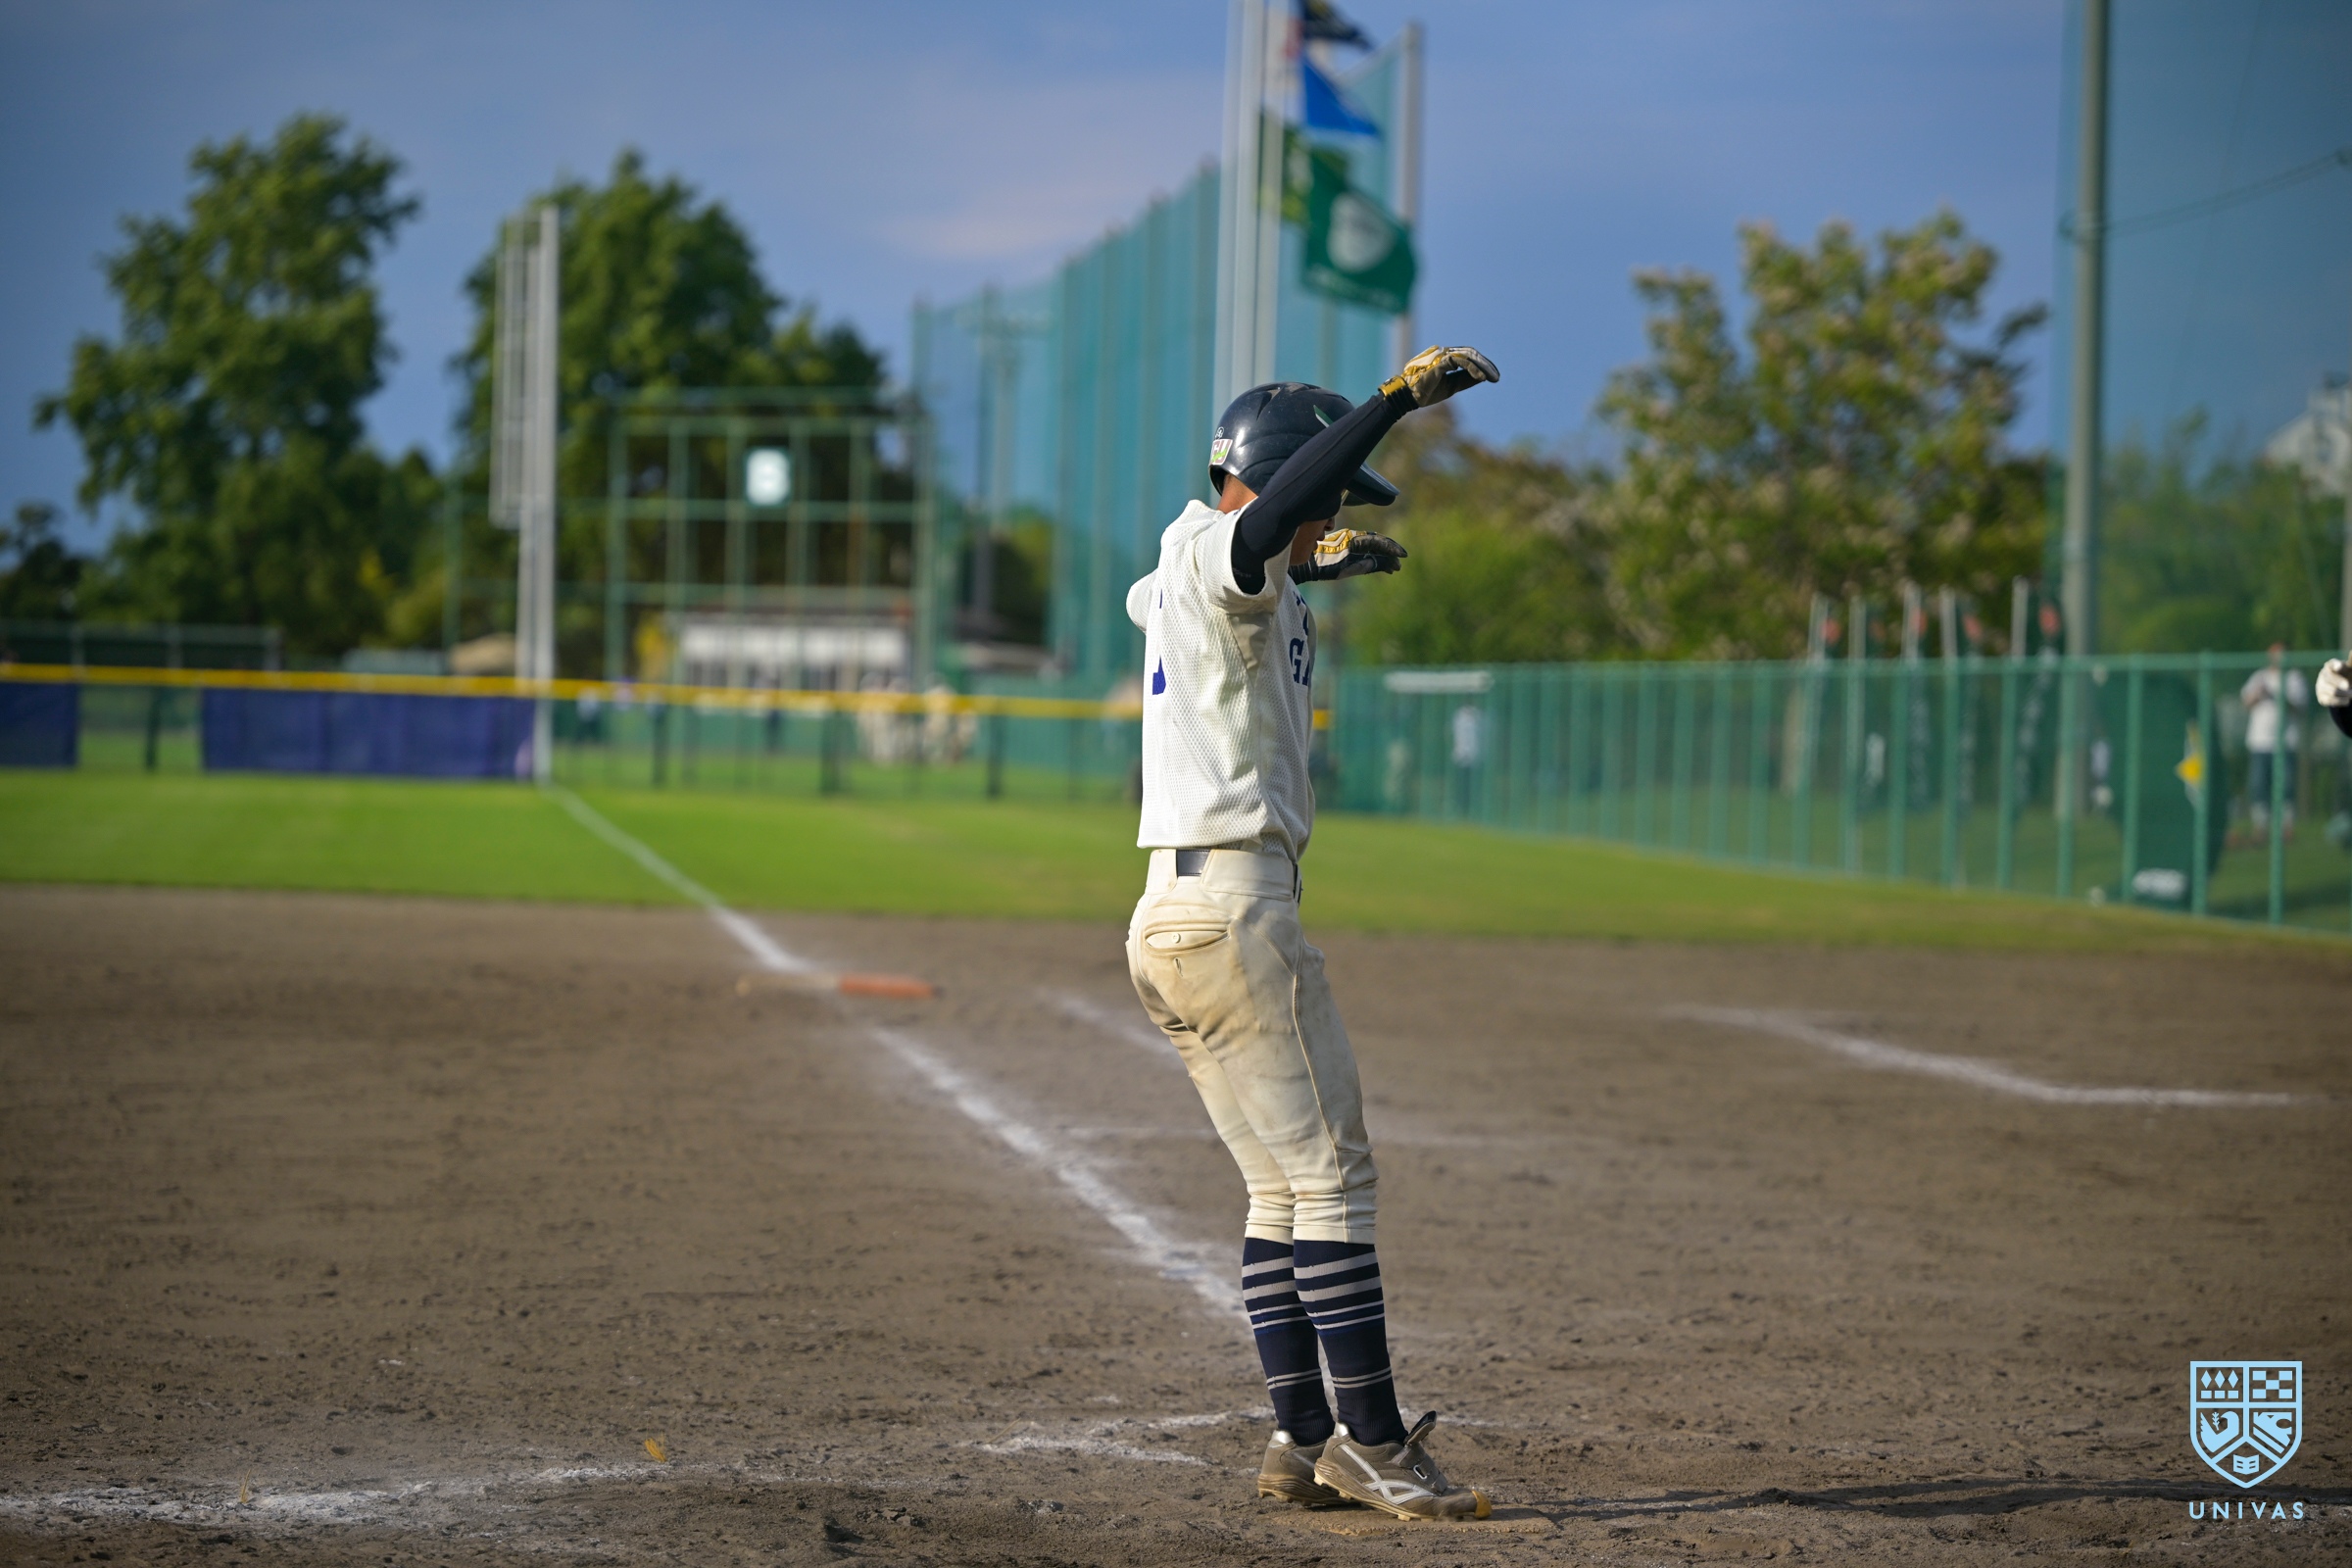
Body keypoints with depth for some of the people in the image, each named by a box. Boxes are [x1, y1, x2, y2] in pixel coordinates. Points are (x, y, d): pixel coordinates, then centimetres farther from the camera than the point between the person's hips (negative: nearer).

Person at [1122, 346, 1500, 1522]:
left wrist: (1313, 566, 40)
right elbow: (1262, 520, -32)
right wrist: (1396, 397, -34)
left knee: (1284, 1189, 12)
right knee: (1331, 1175, -9)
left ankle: (1302, 1441, 9)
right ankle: (1372, 1445, -10)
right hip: (1233, 906, -10)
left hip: (1169, 919, 10)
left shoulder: (1179, 578, 18)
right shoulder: (1214, 554, -9)